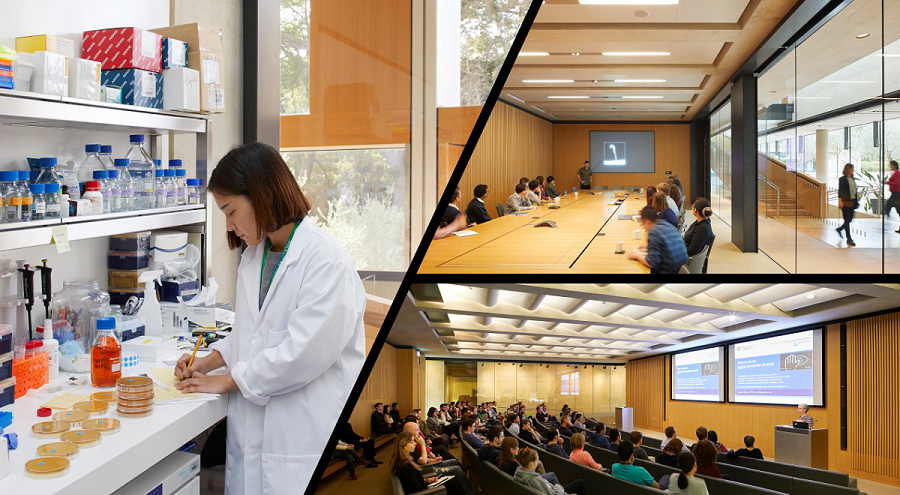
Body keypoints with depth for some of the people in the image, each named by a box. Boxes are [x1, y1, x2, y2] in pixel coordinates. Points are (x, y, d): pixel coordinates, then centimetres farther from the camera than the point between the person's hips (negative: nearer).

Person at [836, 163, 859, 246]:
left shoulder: (853, 179, 13)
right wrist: (840, 201, -20)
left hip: (852, 202, 7)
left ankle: (839, 229, 36)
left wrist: (857, 201, 16)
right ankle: (849, 239, -3)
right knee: (847, 220, -6)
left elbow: (855, 191, 18)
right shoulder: (842, 179, -7)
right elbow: (840, 190, -12)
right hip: (845, 202, -7)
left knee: (850, 219, 10)